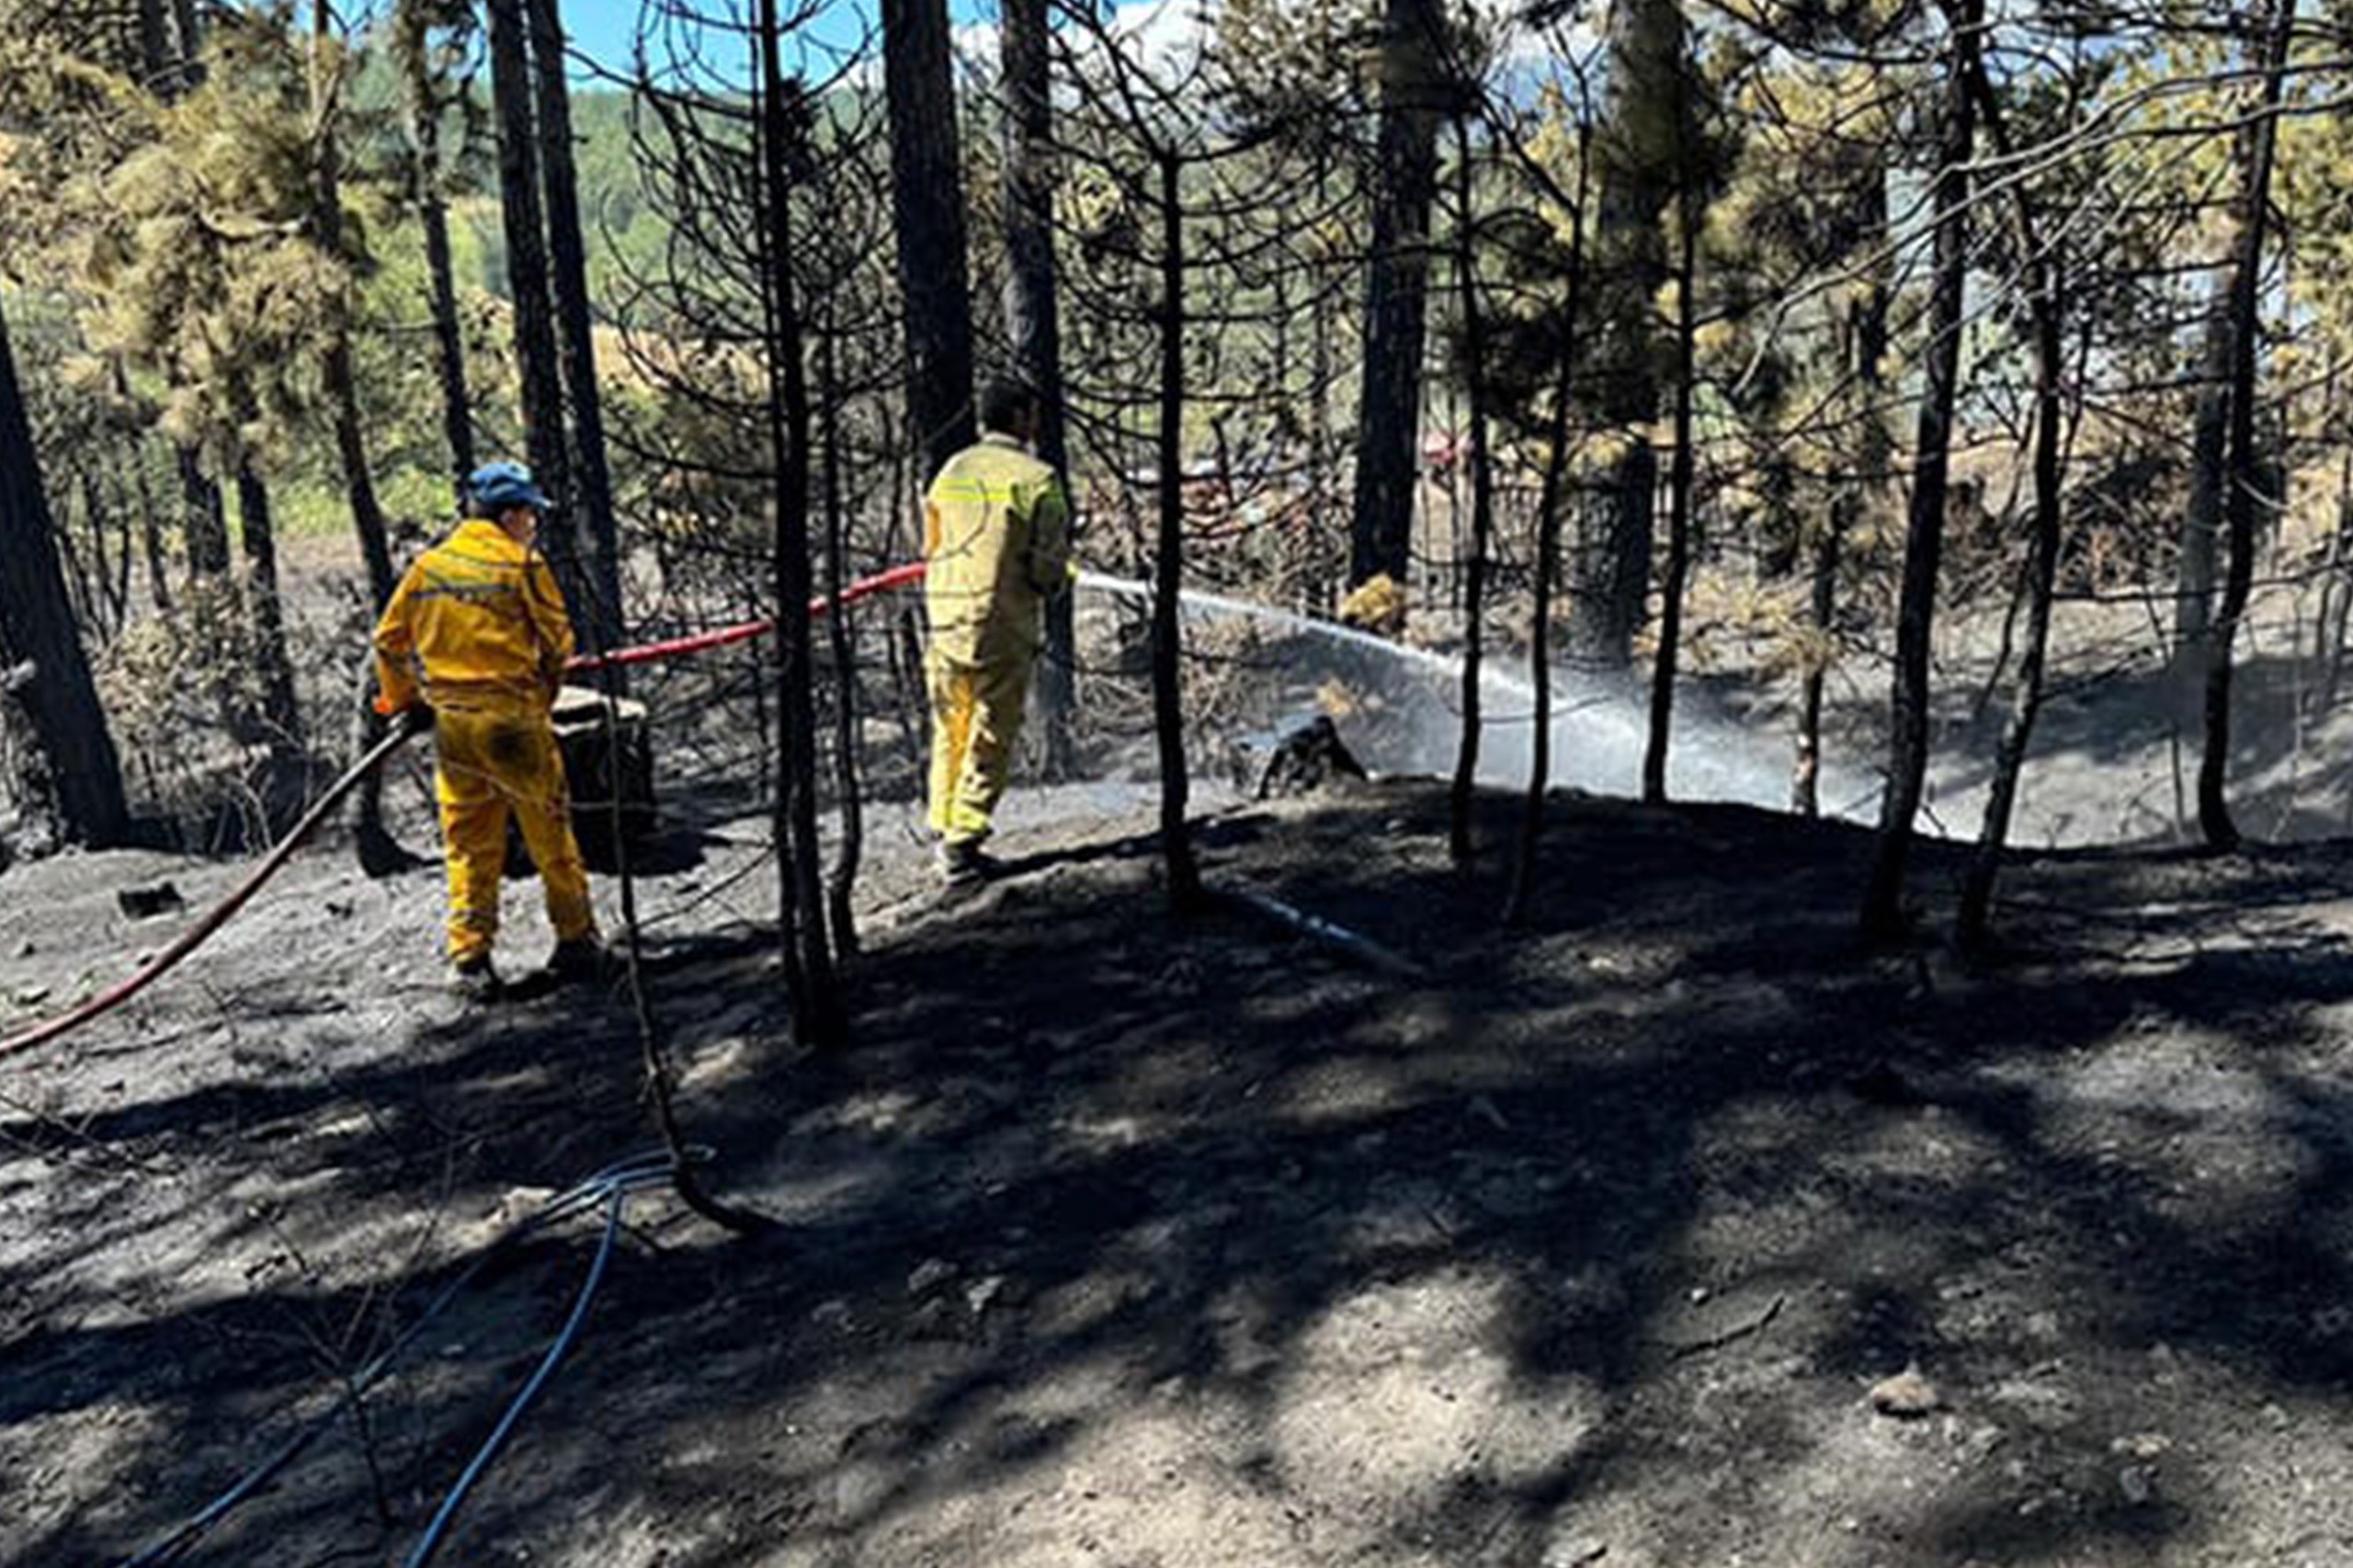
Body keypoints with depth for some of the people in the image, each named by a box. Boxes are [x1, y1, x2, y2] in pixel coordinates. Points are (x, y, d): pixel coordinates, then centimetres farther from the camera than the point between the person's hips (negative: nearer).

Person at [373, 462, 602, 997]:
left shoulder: (427, 566, 8)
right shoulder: (523, 564, -7)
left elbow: (390, 638, 13)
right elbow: (556, 642, -4)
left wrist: (405, 701, 24)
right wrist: (544, 690, 14)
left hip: (450, 722, 5)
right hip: (514, 717, -5)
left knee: (467, 843, 10)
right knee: (550, 833, 7)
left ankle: (469, 957, 9)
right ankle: (576, 942, 15)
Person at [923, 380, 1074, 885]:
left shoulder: (951, 471, 9)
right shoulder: (1035, 478, -8)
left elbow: (931, 549, 15)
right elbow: (1050, 564, -10)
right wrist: (1051, 585, 11)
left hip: (945, 616, 5)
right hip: (1004, 623, -5)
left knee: (950, 730, 16)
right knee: (991, 737, 2)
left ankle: (945, 831, 20)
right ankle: (964, 842, 0)